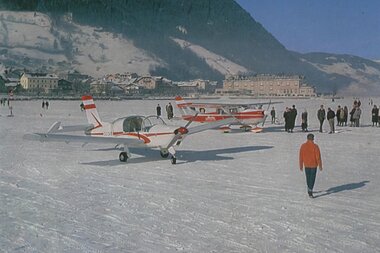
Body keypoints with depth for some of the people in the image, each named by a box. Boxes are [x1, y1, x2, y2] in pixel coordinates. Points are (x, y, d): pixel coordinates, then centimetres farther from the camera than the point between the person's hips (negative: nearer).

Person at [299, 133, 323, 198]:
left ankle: (309, 190, 34)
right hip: (313, 165, -3)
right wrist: (320, 166, -1)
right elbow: (318, 157, -11)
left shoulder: (303, 146, -5)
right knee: (312, 178, 1)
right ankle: (310, 192, -6)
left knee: (308, 178, 19)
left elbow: (301, 157, 0)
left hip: (306, 165, 3)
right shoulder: (315, 146, -14)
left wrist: (301, 166, 10)